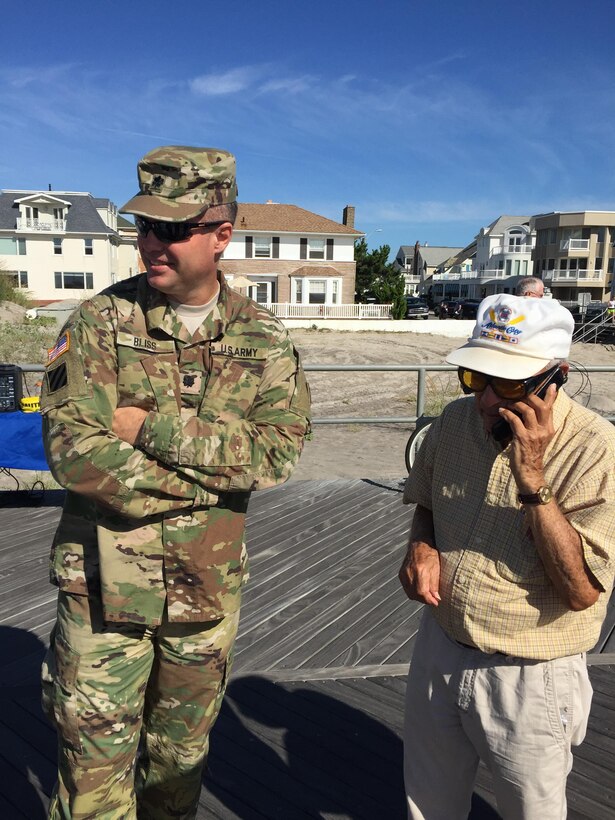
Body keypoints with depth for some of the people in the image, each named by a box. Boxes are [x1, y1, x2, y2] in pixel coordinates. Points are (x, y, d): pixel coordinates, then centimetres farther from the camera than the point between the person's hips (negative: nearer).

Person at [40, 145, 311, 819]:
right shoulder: (100, 322, -8)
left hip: (209, 589, 3)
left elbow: (278, 451, -14)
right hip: (105, 588, -2)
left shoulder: (262, 337, -2)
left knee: (183, 757, 23)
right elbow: (73, 451, -19)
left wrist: (154, 426, -21)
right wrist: (213, 478, -18)